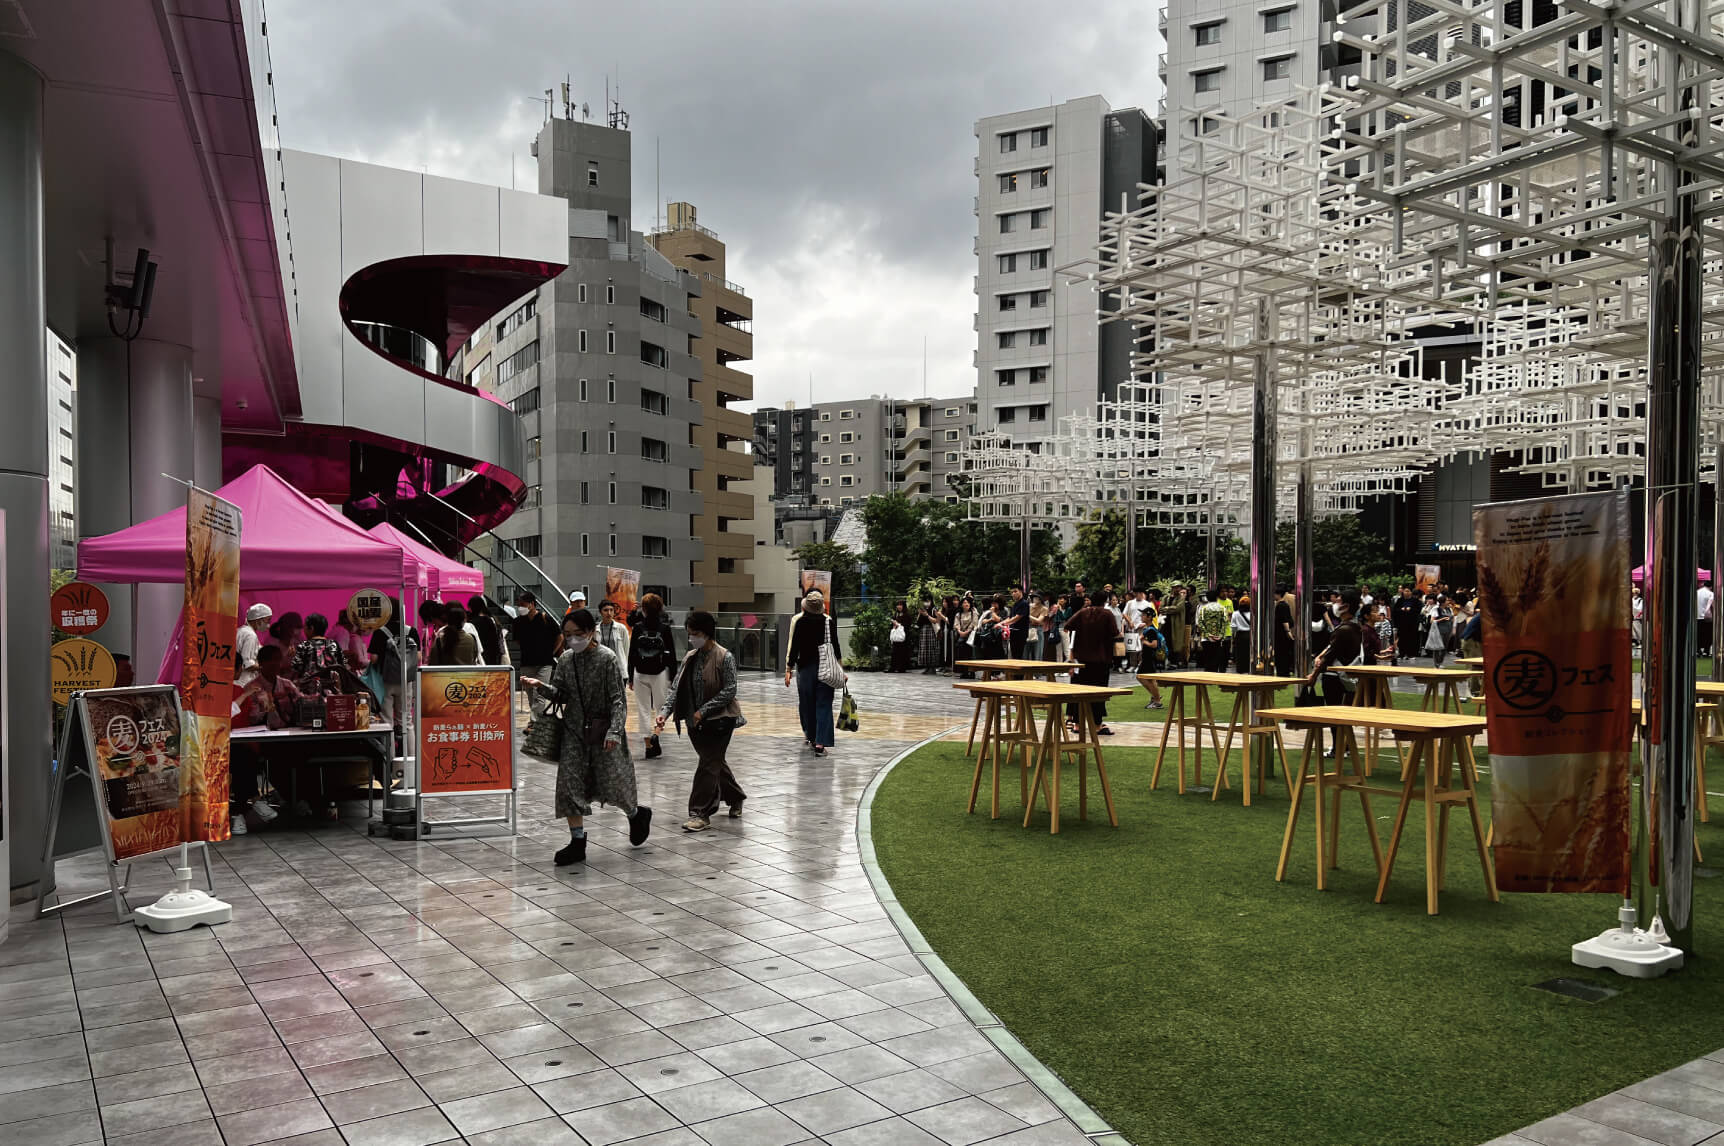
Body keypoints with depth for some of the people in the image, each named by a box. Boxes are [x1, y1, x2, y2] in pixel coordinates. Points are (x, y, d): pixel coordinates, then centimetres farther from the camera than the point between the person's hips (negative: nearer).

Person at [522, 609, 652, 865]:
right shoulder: (565, 659, 5)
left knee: (612, 784, 0)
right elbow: (561, 695, 7)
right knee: (569, 783, -4)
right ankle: (577, 842, 4)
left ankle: (637, 814, 31)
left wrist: (614, 731, -21)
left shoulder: (606, 658, -10)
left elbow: (618, 698, -12)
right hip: (574, 730, 5)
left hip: (602, 730, -4)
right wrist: (541, 686, -13)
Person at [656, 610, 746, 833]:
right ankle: (735, 798, 37)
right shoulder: (690, 658, 7)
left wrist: (703, 710, -20)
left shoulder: (725, 657, -11)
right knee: (715, 763, 17)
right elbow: (677, 688, 3)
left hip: (719, 720, -7)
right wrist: (665, 712, -13)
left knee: (708, 764, -8)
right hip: (696, 722, 7)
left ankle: (700, 813, -4)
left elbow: (729, 691, -15)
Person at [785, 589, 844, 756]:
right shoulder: (829, 621, -3)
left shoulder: (797, 620, -7)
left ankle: (811, 737, 27)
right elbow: (835, 647, 0)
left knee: (807, 704, 14)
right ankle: (820, 744, -8)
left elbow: (793, 647, -6)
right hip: (825, 669, 0)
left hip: (805, 668, 0)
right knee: (824, 705, 1)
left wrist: (788, 669, 1)